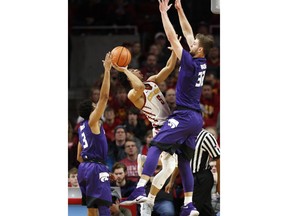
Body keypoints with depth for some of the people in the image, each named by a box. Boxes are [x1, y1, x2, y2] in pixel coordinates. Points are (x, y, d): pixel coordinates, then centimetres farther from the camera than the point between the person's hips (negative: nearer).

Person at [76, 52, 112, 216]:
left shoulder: (82, 127, 18)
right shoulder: (93, 121, -6)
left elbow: (79, 156, 21)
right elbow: (104, 96, -15)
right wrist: (107, 70, -15)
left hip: (84, 167, 9)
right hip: (96, 167, -9)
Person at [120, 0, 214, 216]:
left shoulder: (191, 63, -13)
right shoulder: (202, 63, 8)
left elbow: (173, 38, -11)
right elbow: (188, 33, 17)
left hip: (184, 116, -8)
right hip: (197, 118, 8)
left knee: (156, 146, -10)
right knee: (184, 160, 10)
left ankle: (140, 190, -23)